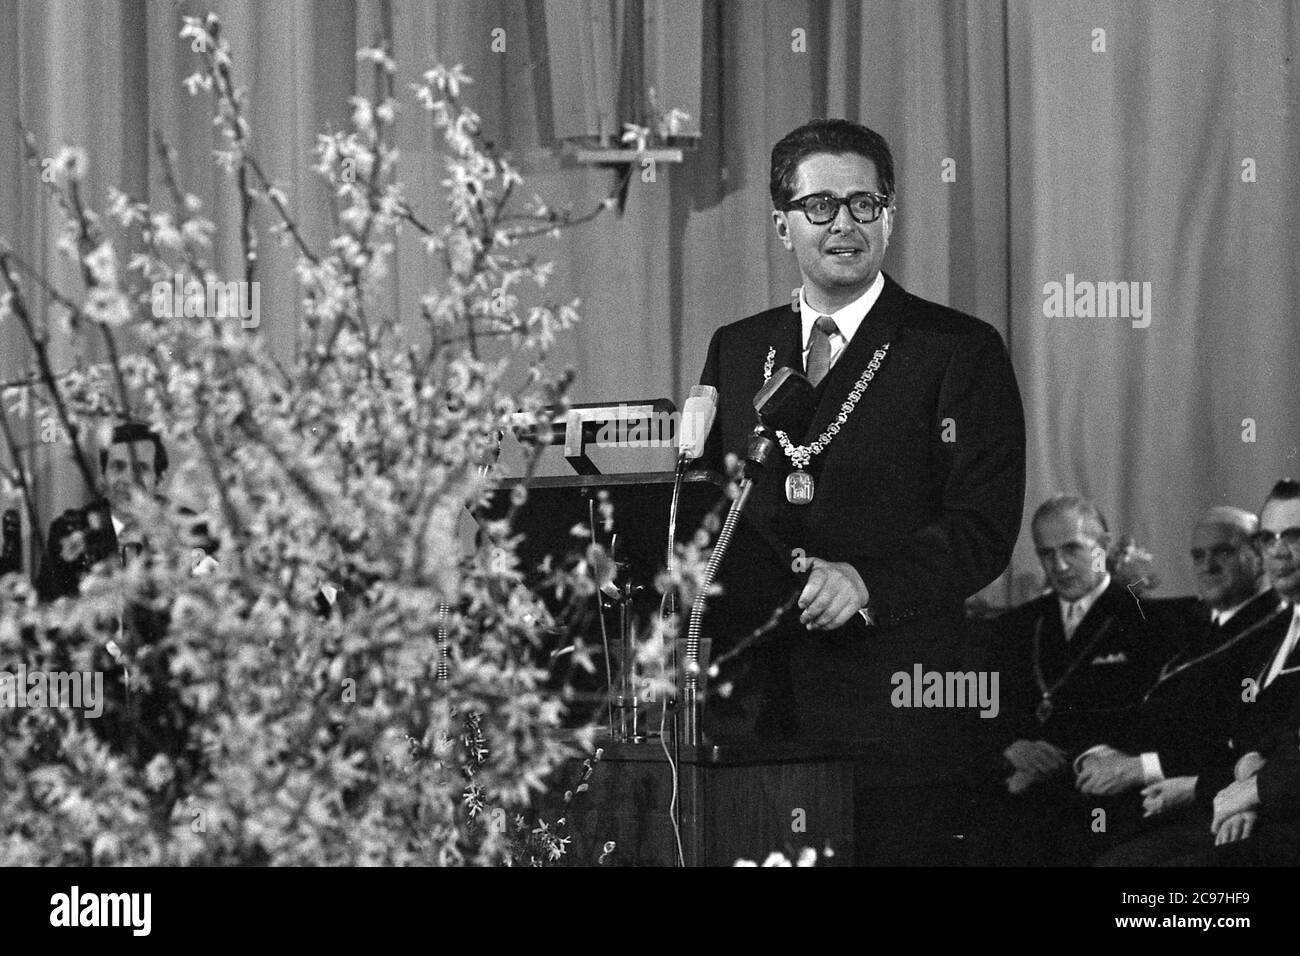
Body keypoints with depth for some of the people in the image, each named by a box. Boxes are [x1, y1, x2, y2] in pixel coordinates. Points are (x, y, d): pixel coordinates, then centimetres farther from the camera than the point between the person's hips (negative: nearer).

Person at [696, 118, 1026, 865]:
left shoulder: (960, 351, 1)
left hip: (888, 712, -3)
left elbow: (985, 529, -6)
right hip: (751, 711, 4)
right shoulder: (735, 351, 16)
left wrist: (867, 581, -21)